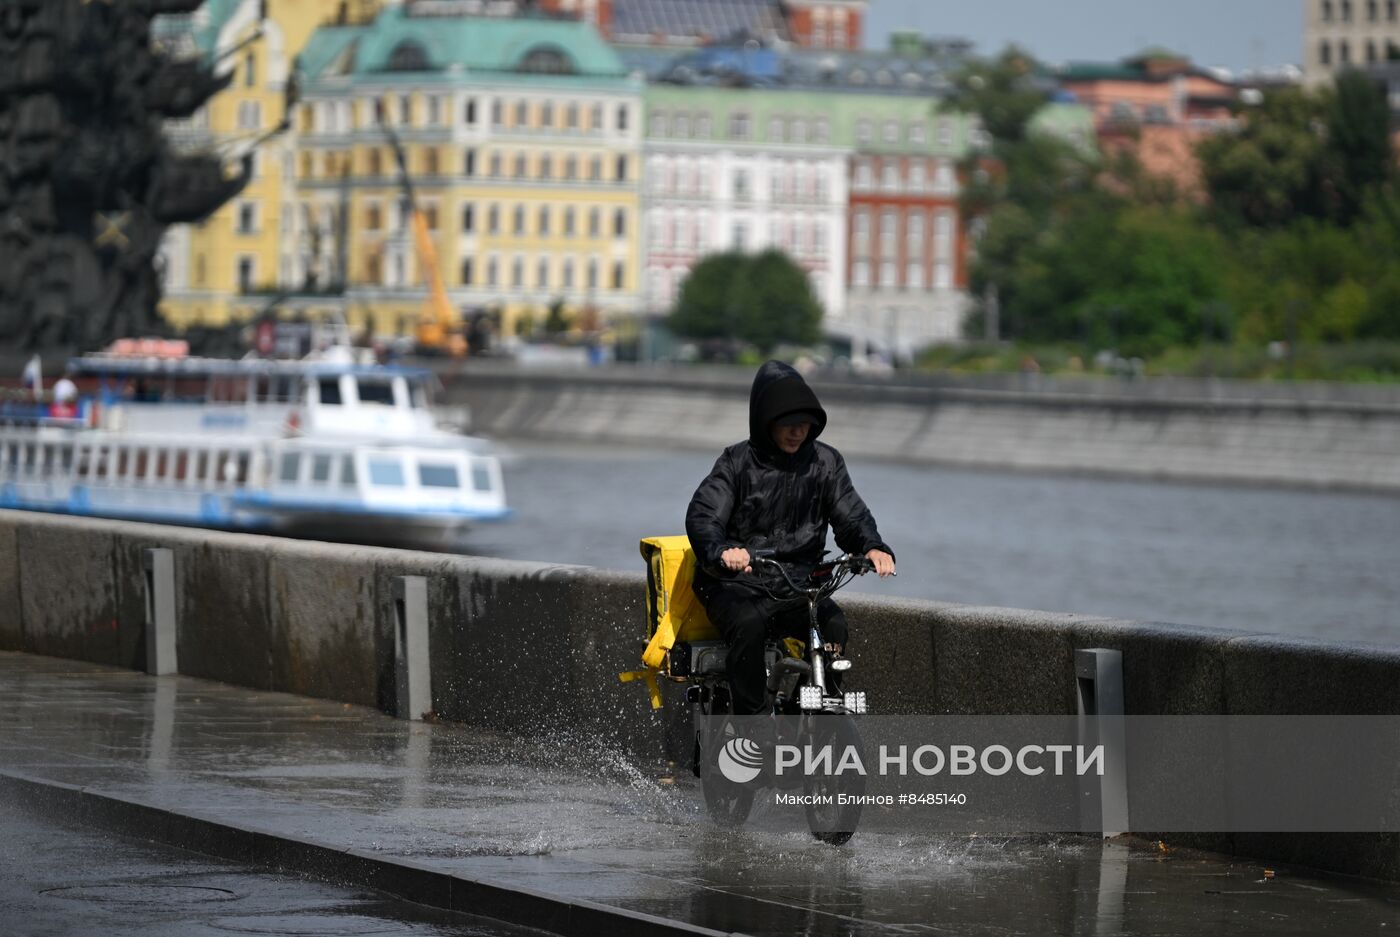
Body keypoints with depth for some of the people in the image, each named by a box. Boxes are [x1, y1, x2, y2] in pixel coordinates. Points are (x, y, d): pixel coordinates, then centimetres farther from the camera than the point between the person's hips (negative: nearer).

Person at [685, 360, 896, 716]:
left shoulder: (825, 462, 7)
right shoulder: (738, 462, -3)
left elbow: (850, 515, -1)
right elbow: (702, 516, -15)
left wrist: (873, 547, -26)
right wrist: (721, 550, -40)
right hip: (737, 584, -3)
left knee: (834, 627, -27)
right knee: (750, 625, -35)